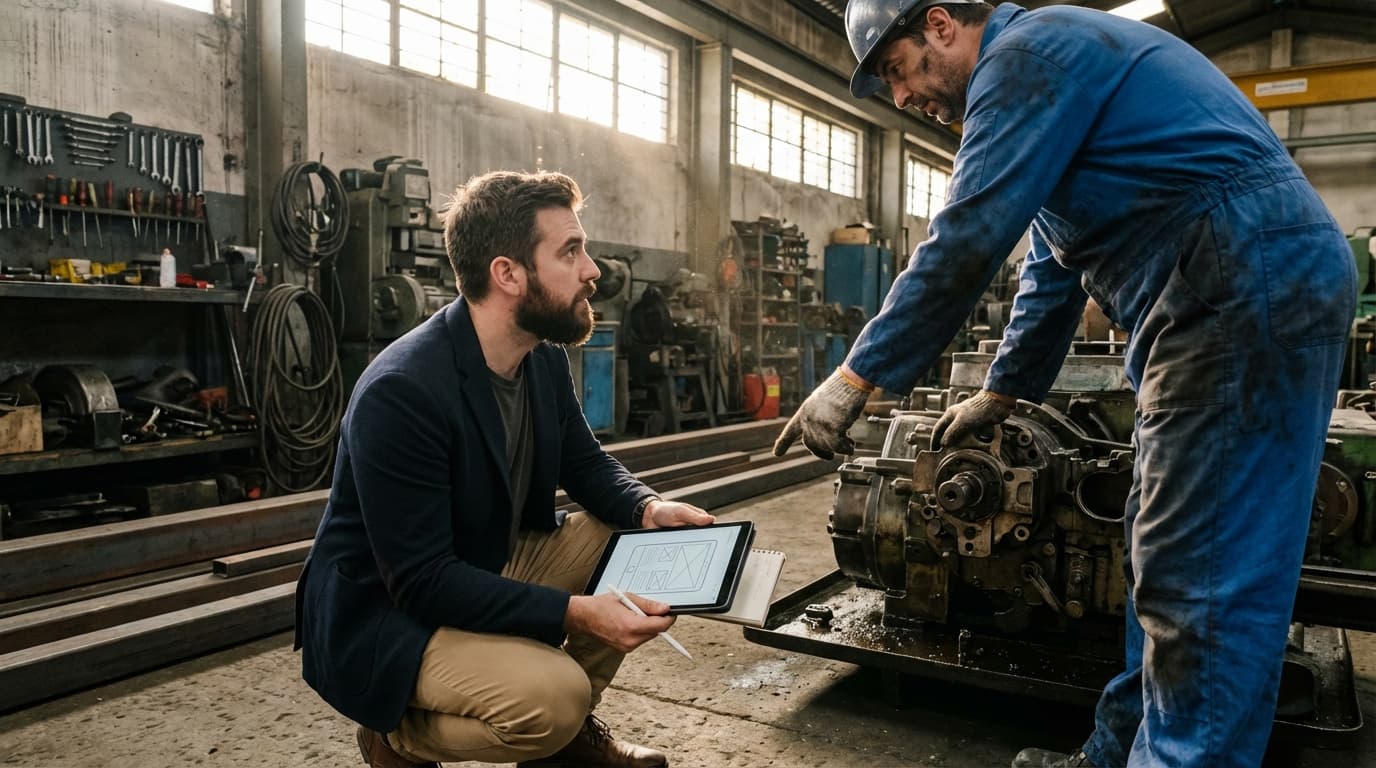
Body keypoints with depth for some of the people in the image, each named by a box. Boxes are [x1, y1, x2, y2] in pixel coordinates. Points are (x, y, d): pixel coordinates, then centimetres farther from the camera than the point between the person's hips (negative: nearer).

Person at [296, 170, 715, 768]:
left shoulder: (544, 357, -4)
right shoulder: (401, 391, -29)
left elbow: (584, 462, 8)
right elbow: (422, 580, -29)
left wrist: (647, 506, -14)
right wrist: (575, 611, -34)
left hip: (495, 567, 8)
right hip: (383, 616, -8)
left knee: (641, 541, -7)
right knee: (554, 694, -29)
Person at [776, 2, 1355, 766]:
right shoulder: (1043, 69, 25)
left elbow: (967, 239, -18)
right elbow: (1054, 270, 27)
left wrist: (857, 377, -13)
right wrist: (1001, 393, 29)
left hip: (1249, 291, -11)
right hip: (1230, 301, 11)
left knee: (1203, 580, -7)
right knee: (1173, 565, 13)